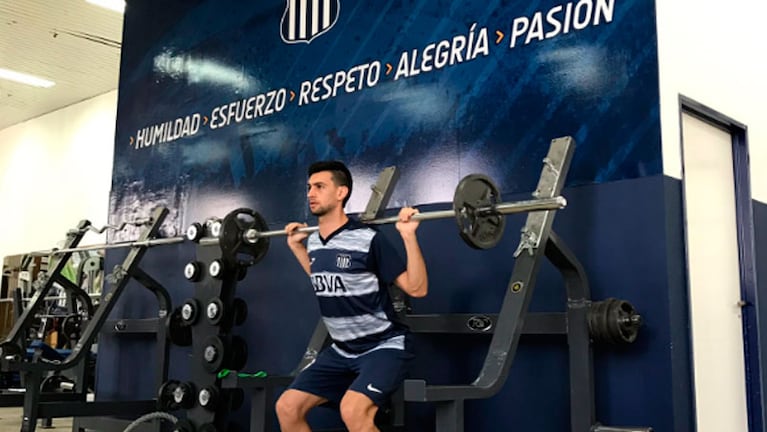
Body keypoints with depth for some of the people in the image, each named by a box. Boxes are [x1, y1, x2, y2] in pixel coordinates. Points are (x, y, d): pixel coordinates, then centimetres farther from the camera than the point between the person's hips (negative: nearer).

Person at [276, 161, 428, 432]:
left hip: (383, 346, -7)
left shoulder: (368, 240, -18)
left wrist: (408, 235, -27)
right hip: (342, 350, 8)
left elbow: (417, 288, -18)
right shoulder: (314, 242, 3)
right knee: (287, 407, -2)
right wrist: (296, 245, 21)